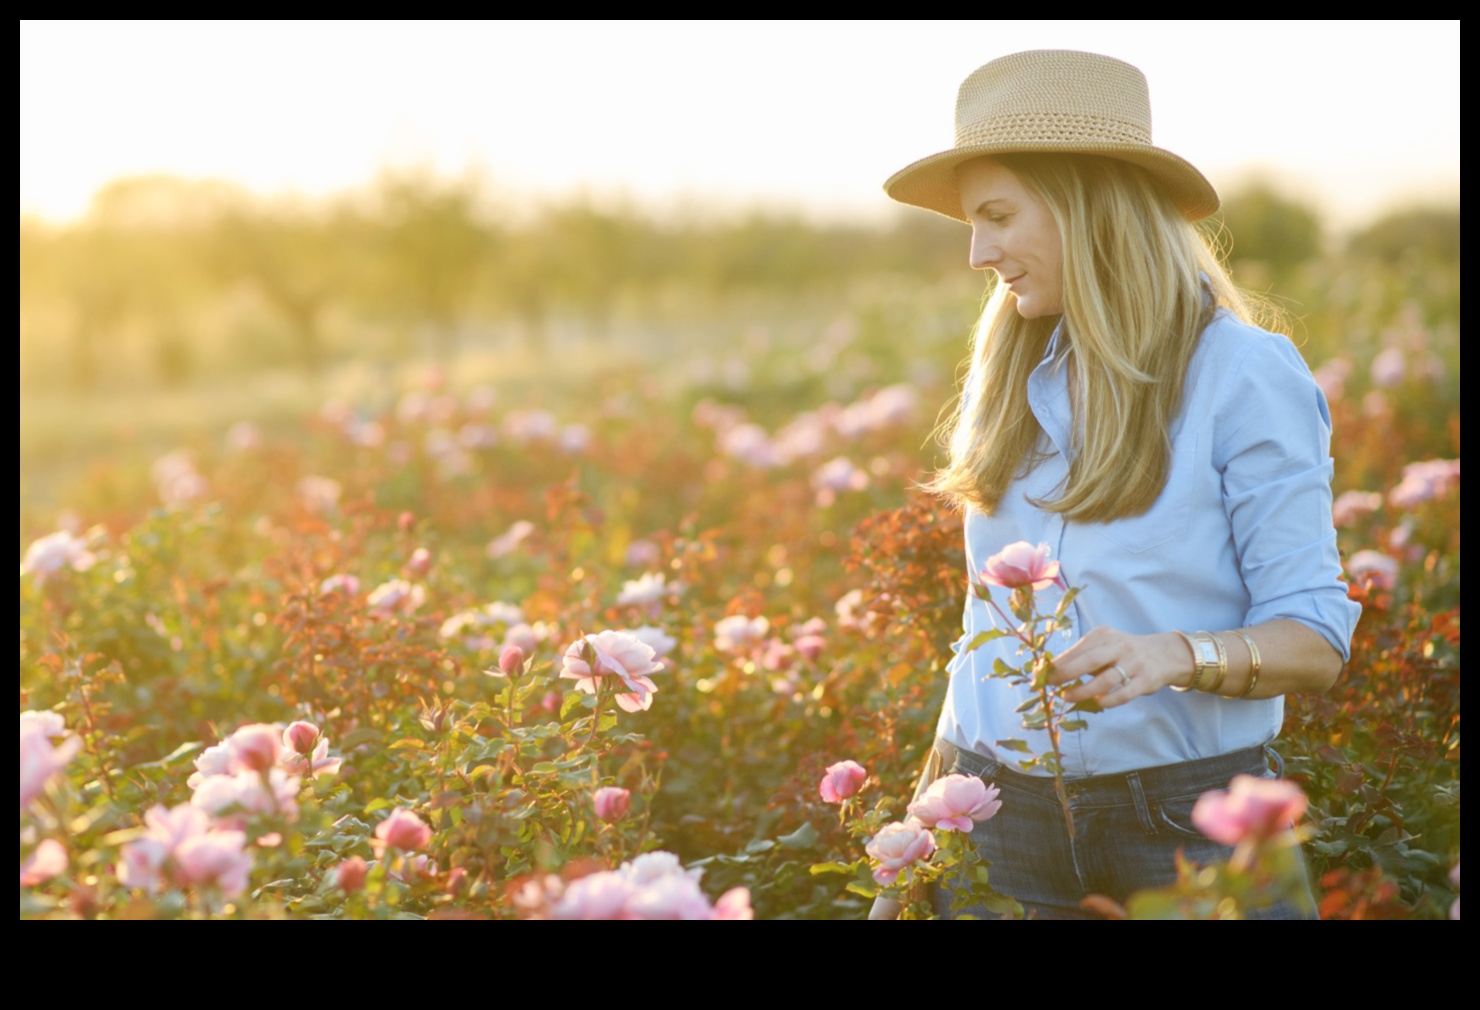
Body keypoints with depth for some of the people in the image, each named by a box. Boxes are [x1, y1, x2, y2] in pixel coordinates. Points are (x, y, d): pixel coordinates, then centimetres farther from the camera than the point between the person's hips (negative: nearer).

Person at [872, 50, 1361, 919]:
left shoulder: (1246, 376, -8)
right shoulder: (1008, 376, 8)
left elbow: (1315, 642, -10)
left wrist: (1174, 656, -28)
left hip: (1187, 821, -4)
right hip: (1003, 815, 4)